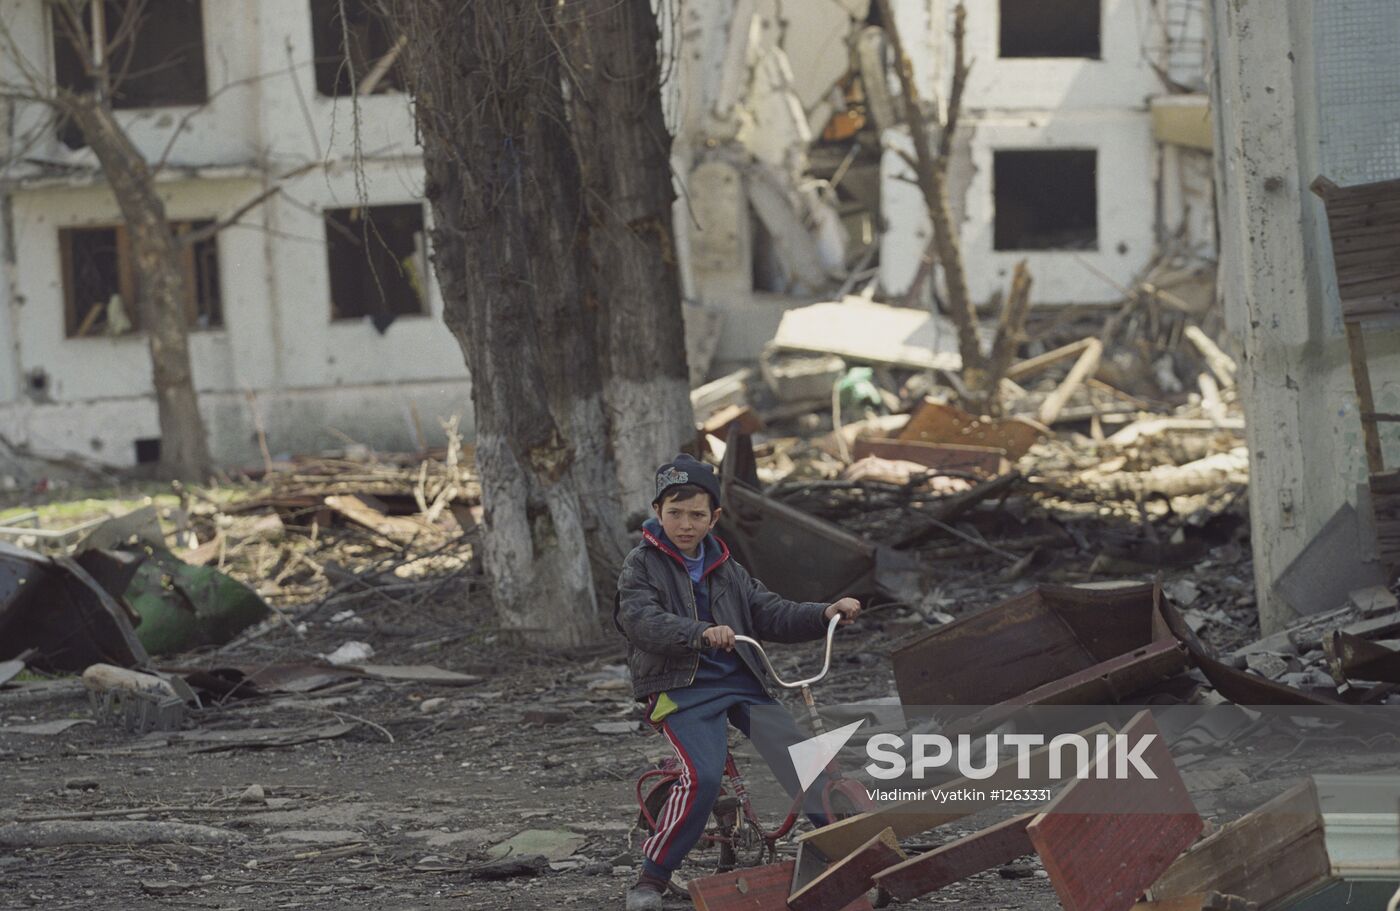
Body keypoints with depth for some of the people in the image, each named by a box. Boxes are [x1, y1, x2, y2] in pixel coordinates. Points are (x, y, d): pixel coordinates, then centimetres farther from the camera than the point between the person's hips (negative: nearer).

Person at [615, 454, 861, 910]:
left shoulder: (724, 569, 19)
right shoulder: (642, 565, 2)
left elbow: (772, 614, 16)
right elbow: (642, 620, -16)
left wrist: (825, 615, -2)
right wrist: (700, 633, -33)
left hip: (741, 682, 5)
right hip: (681, 685, -5)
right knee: (703, 776, -26)